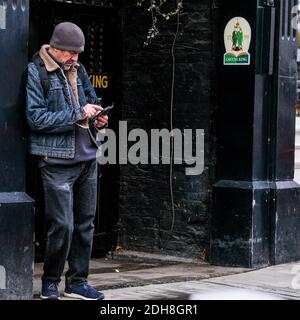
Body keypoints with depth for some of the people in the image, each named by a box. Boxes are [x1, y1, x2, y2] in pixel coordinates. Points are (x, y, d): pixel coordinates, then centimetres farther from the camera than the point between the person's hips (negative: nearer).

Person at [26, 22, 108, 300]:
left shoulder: (77, 69, 13)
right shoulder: (35, 72, -7)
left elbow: (91, 98, 29)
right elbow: (36, 118, -15)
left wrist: (97, 117, 6)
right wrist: (78, 114, -18)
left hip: (87, 157, 7)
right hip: (57, 160, -7)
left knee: (85, 223, 9)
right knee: (62, 225, -7)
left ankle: (77, 282, 20)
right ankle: (50, 283, 11)